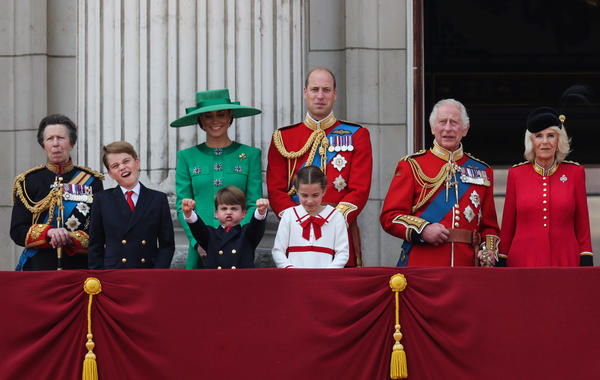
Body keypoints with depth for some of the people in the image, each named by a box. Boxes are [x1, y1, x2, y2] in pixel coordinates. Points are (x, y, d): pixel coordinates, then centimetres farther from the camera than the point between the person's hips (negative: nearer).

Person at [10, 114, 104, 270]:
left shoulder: (91, 181, 8)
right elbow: (17, 231, 2)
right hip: (38, 267, 0)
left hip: (80, 268, 0)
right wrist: (49, 233, -16)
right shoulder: (28, 181, 9)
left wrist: (70, 239, -16)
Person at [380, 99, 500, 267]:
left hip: (466, 266, 3)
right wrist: (422, 230, -15)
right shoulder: (411, 166, 6)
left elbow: (489, 225, 19)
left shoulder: (482, 171, 15)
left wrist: (488, 250, -1)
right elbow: (389, 217, 1)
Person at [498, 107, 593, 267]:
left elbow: (582, 225, 6)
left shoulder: (575, 172, 4)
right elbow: (507, 226, 8)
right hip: (524, 260, 0)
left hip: (565, 262, 0)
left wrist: (586, 264, 0)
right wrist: (501, 265, 6)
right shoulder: (516, 173, 4)